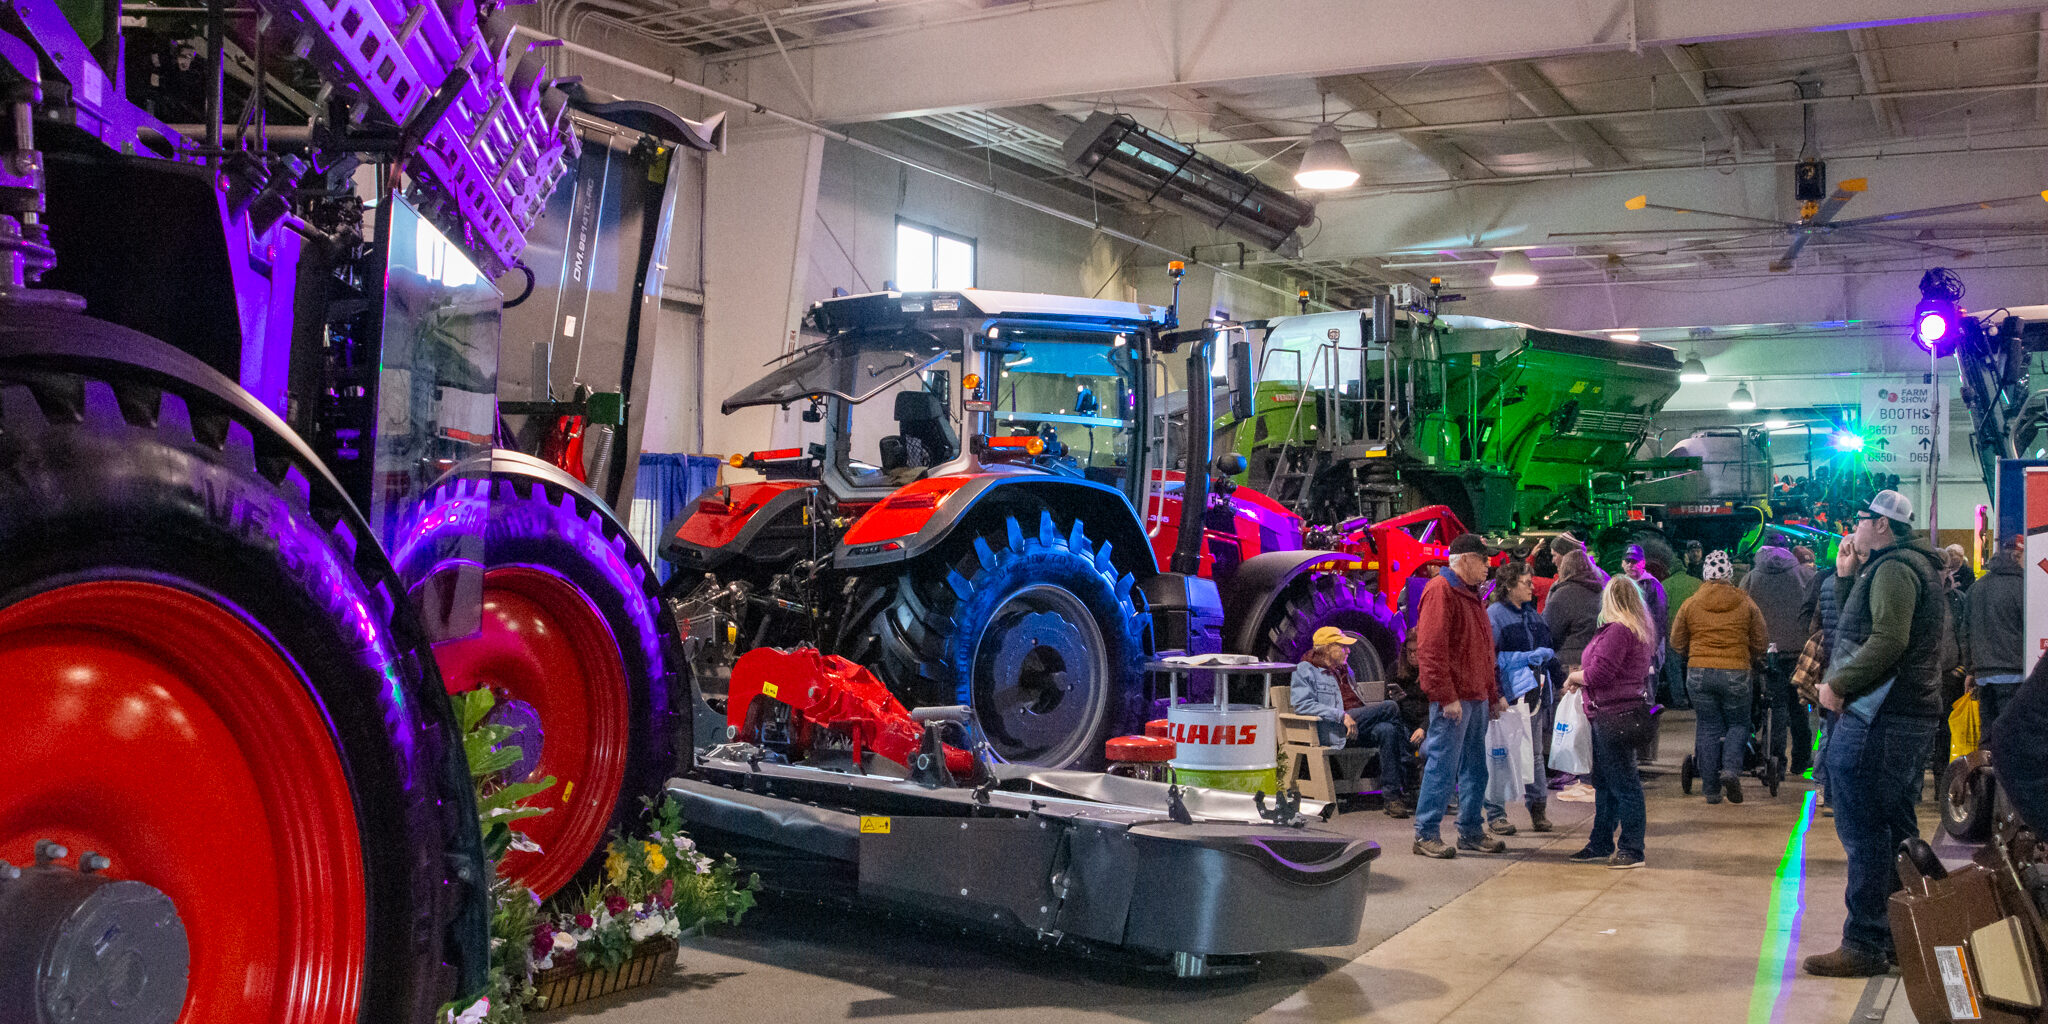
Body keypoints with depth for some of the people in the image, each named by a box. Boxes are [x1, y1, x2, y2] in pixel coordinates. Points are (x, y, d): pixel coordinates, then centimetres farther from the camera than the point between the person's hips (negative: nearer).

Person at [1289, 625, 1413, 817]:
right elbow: (1302, 705, -11)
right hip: (1330, 729, -7)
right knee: (1390, 707, -21)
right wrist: (1342, 716, -20)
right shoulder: (1305, 670, 5)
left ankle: (1392, 796, -31)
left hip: (1356, 725, 7)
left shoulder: (1344, 670, 31)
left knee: (1386, 730, -28)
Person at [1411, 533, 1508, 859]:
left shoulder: (1471, 594, 20)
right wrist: (1447, 696, -21)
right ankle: (1425, 834, -1)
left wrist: (1493, 694, 22)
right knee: (1442, 766, -7)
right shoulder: (1440, 591, -11)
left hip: (1476, 697, 10)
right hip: (1453, 699, -10)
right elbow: (1431, 649, -18)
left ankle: (1470, 831, 22)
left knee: (1475, 768, 13)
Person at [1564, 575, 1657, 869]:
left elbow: (1598, 675, -21)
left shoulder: (1618, 630, -18)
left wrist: (1574, 677, -2)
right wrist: (1582, 675, 19)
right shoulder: (1640, 630, 15)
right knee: (1604, 781, 17)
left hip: (1614, 714, -11)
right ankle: (1601, 844, 25)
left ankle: (1631, 849, -1)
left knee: (1623, 782, -6)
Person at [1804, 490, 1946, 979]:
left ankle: (1864, 946, -6)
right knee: (1896, 829, 16)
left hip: (1877, 718, -11)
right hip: (1913, 713, 11)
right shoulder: (1915, 565, 22)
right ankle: (1900, 935, 23)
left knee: (1863, 829, -8)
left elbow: (1889, 639, -25)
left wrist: (1839, 682, -19)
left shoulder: (1893, 569, -12)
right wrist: (1848, 577, 13)